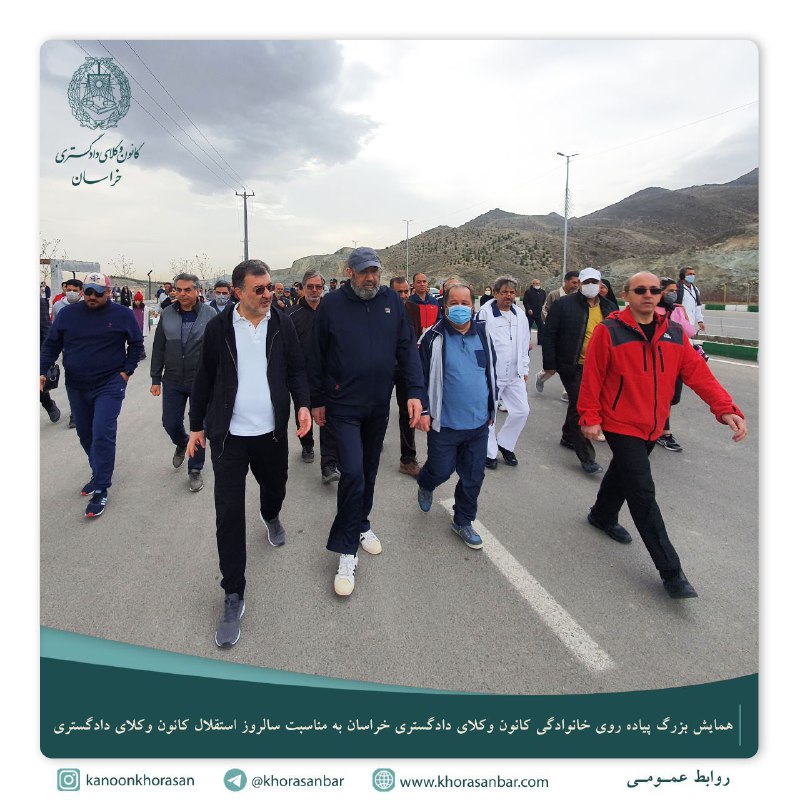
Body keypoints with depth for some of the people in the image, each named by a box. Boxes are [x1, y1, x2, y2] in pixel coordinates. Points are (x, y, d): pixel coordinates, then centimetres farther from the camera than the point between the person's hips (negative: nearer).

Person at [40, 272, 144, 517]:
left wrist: (126, 371, -3)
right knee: (85, 435, 15)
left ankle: (100, 490, 0)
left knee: (102, 435, -11)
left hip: (109, 386, -4)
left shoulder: (123, 315, -4)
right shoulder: (68, 314, 1)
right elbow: (51, 345, 7)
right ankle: (99, 475, 36)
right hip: (76, 387, 4)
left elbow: (136, 345, 6)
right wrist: (42, 371, -7)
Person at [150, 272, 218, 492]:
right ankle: (181, 445, 45)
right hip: (172, 381, 3)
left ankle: (195, 470, 22)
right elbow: (158, 349, 7)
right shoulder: (167, 314, 2)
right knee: (170, 423, 11)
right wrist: (155, 379, 6)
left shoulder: (210, 315, -8)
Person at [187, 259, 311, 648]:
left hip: (272, 430, 2)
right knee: (229, 514, -2)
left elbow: (296, 369, 5)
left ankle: (271, 517, 60)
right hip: (229, 434, -2)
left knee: (275, 487, 21)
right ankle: (233, 596, 10)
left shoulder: (282, 323, -1)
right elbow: (204, 379, 4)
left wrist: (302, 404, -12)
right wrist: (196, 425, 8)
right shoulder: (219, 327, -4)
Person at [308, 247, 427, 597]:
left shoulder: (392, 300, 0)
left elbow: (407, 348, 0)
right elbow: (317, 356, -1)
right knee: (352, 472, -10)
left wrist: (415, 391, -10)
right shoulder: (331, 304, -7)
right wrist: (317, 400, 3)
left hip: (379, 404, 4)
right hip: (344, 405, -4)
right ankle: (346, 550, 4)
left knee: (369, 469, 17)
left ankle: (361, 524, 39)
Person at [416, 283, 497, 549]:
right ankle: (425, 484, 44)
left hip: (478, 422, 4)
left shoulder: (483, 334, 5)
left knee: (473, 477, 12)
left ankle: (463, 522, 31)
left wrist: (491, 407, 17)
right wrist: (423, 410, -9)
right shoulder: (434, 337, -8)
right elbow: (421, 376, -5)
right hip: (445, 423, -4)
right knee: (441, 471, 8)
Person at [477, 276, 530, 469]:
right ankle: (489, 452, 21)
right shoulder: (485, 313, -11)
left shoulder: (520, 316, 9)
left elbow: (524, 345, 16)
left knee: (522, 411, 7)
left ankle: (504, 444, 28)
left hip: (515, 374, 6)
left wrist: (524, 369, 15)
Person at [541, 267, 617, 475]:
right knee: (580, 407, -6)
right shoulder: (564, 304, -7)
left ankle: (568, 437, 40)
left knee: (577, 405, 18)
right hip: (573, 366, -5)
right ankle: (586, 457, 0)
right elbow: (549, 334, -7)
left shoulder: (609, 307, 9)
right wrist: (550, 364, -9)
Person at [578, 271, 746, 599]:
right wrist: (590, 418, -12)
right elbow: (592, 376, -11)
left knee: (623, 472, 24)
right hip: (621, 424, -6)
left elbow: (698, 373, -5)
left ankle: (603, 515, 51)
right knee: (643, 492, -7)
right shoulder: (609, 331, -13)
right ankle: (670, 571, 0)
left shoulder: (675, 333, 2)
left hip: (653, 425, 6)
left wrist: (726, 409, -16)